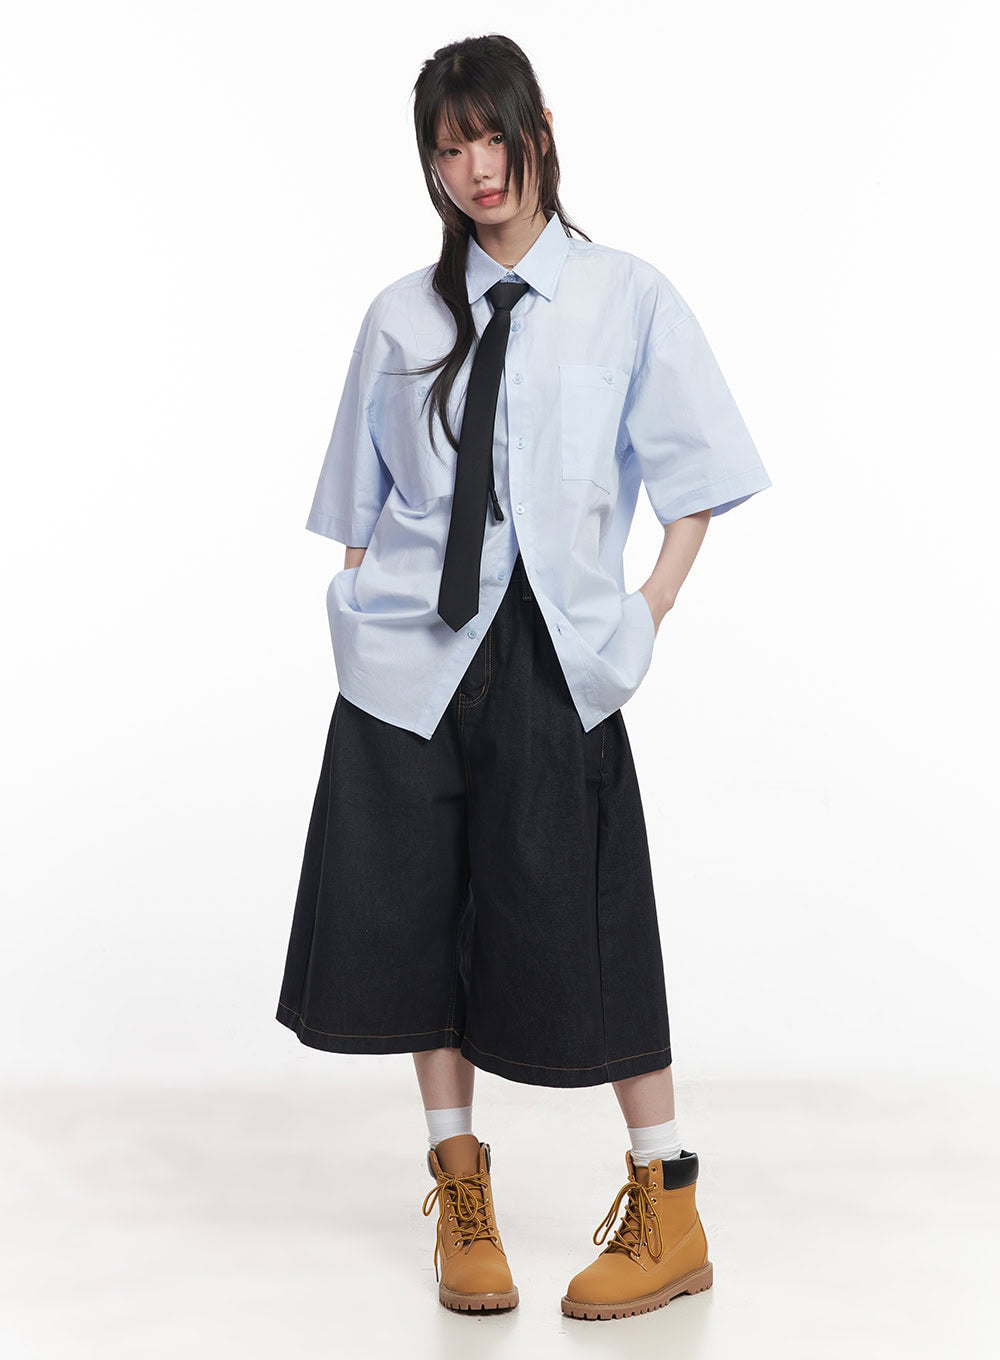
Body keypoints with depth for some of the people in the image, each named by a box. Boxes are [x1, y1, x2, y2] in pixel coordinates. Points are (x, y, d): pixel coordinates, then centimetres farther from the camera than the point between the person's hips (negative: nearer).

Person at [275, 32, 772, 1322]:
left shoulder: (627, 299, 3)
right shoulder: (402, 316, 9)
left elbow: (694, 477, 5)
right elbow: (361, 504, 14)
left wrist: (645, 618, -3)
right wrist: (355, 616, 3)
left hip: (552, 659, -3)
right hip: (409, 660, 3)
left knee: (582, 929, -2)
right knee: (419, 914, 6)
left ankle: (666, 1212, 14)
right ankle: (459, 1188, 24)